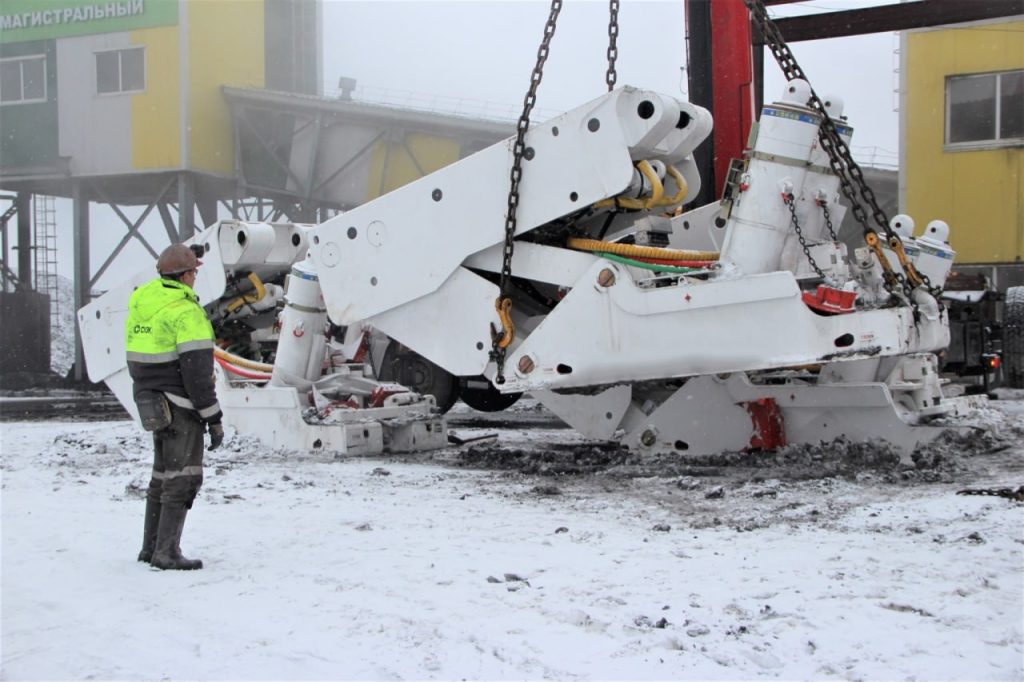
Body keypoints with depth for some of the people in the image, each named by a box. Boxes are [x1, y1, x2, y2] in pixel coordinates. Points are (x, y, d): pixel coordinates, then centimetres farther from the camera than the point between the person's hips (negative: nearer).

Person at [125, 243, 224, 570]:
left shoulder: (140, 302, 8)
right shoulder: (186, 313, -16)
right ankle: (167, 553, -5)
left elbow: (136, 362, 16)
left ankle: (151, 547, 23)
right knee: (183, 478, -3)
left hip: (153, 404, 8)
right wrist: (213, 418, -14)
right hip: (180, 405, -8)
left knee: (163, 474, 17)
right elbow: (197, 372, -18)